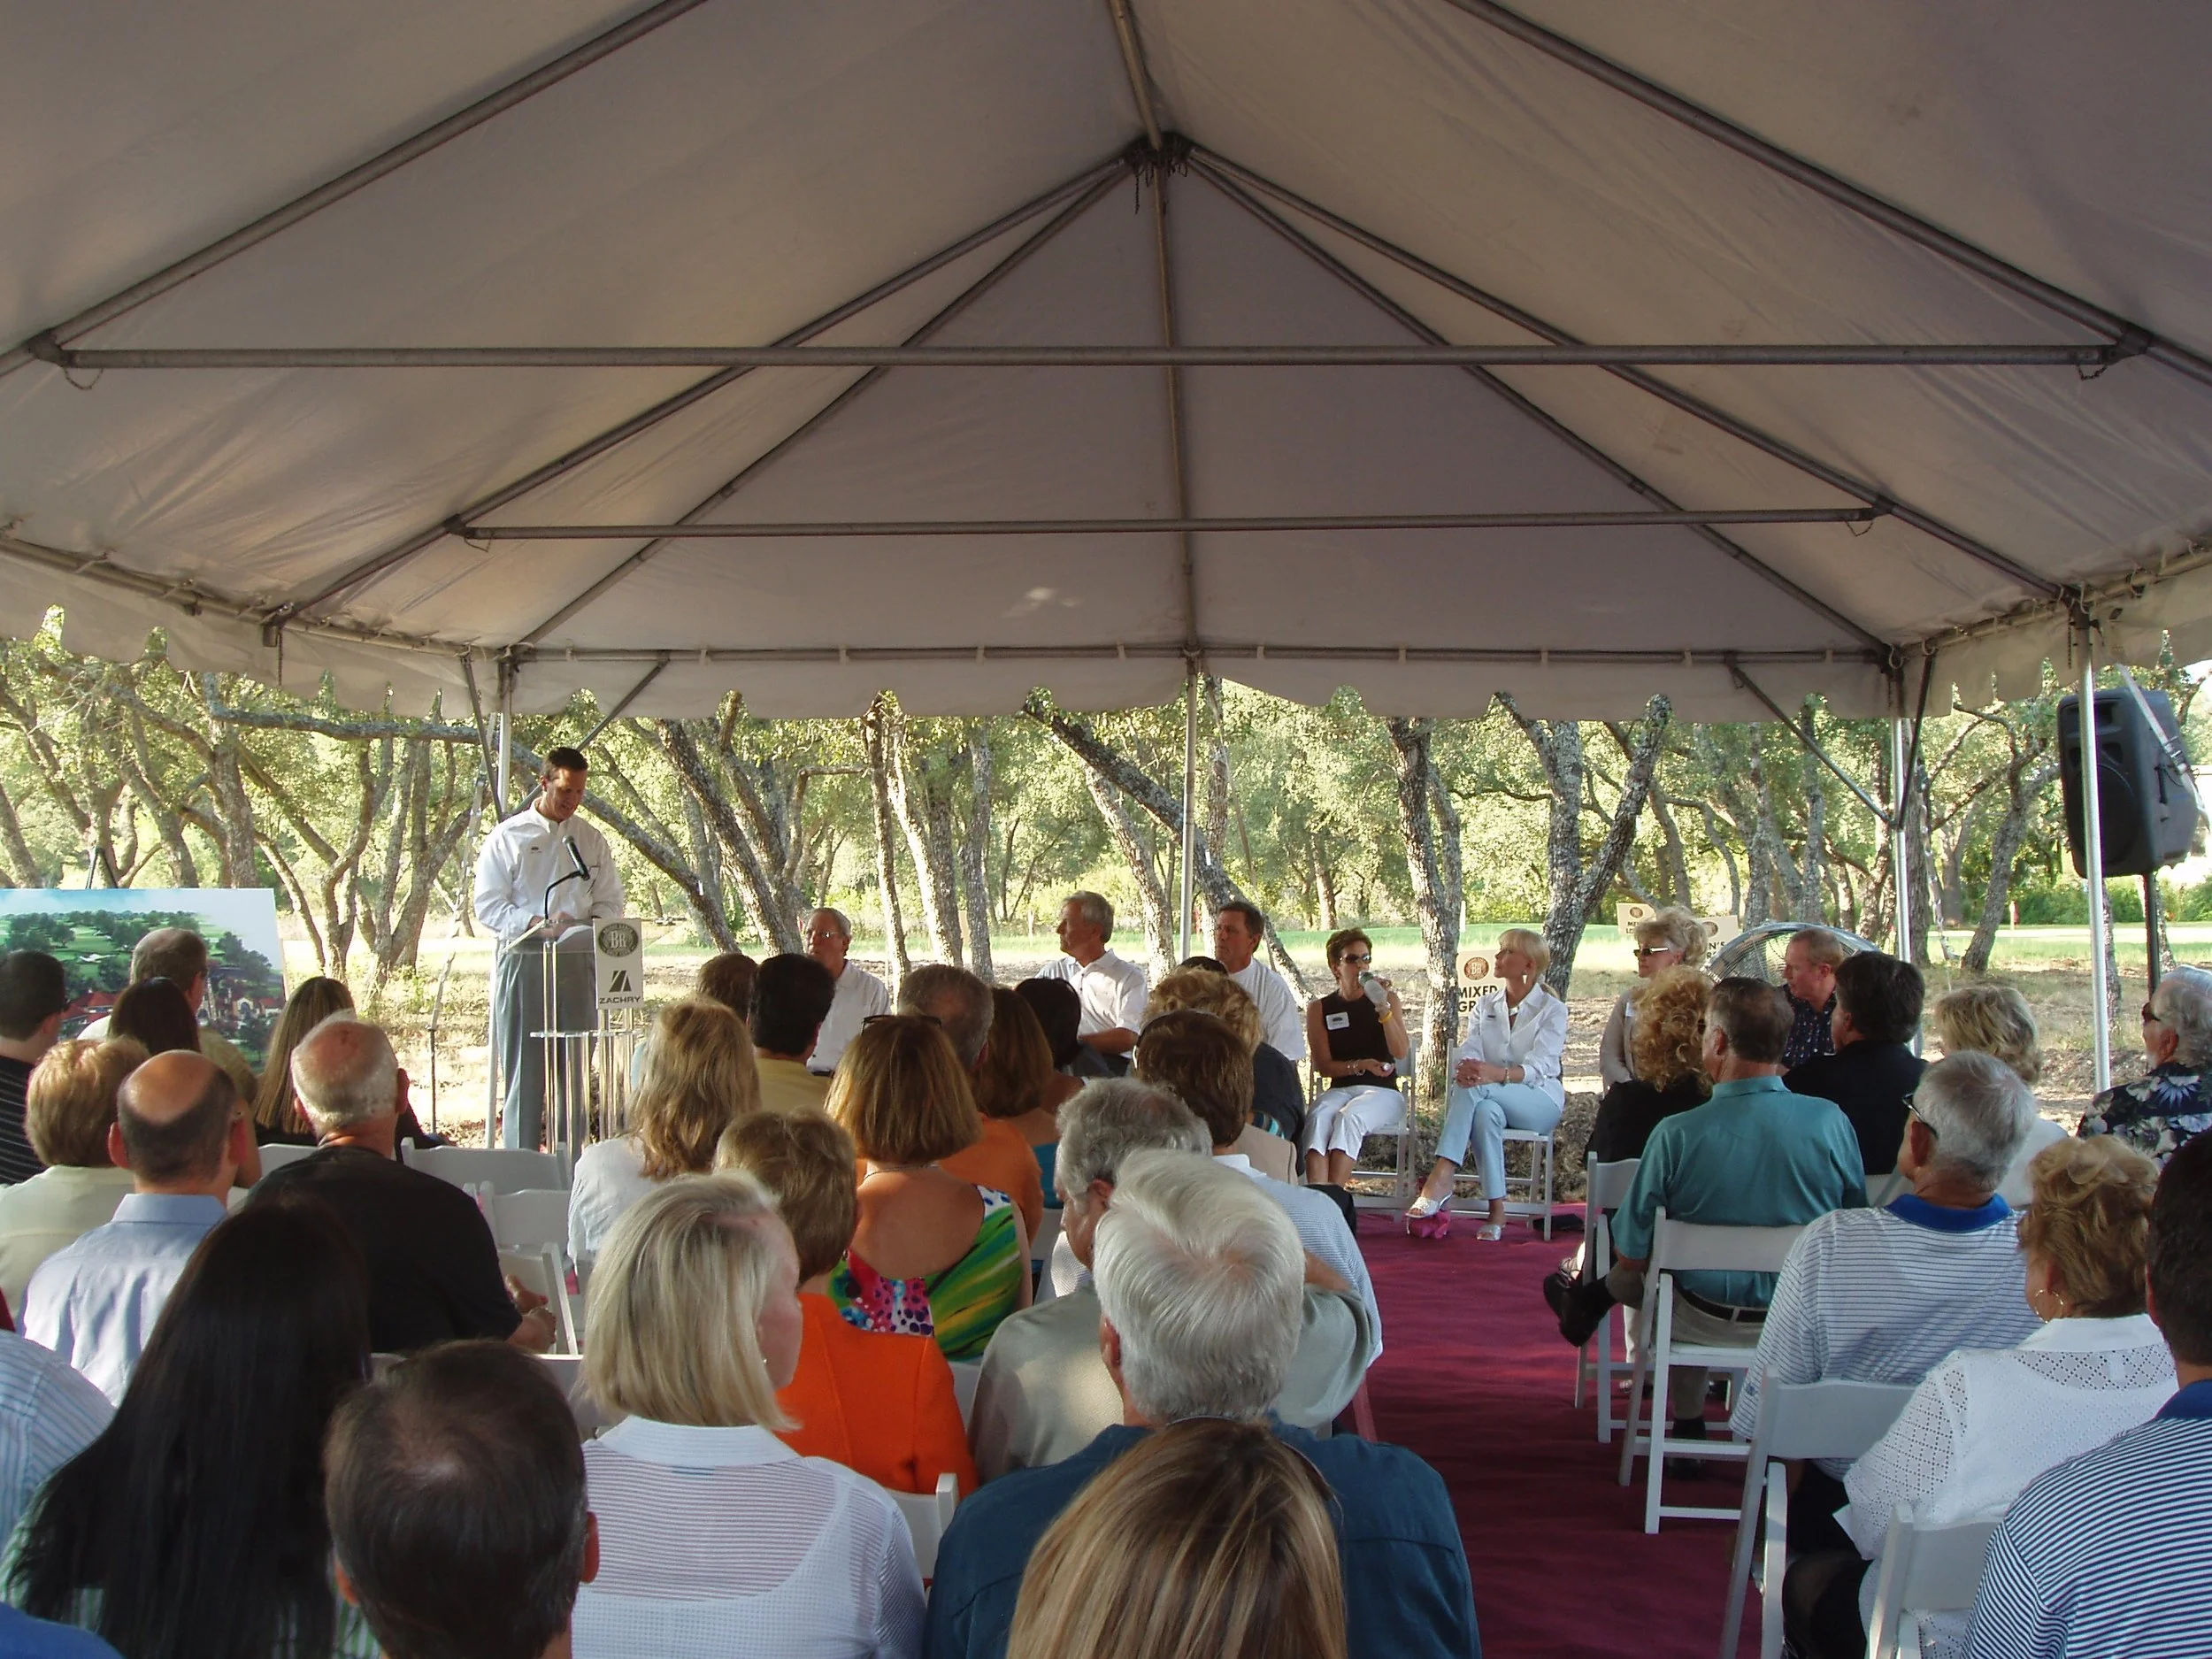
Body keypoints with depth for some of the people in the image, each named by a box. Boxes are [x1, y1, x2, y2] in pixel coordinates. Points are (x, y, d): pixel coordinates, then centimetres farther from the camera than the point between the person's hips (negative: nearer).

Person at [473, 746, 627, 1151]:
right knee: (524, 1073, -3)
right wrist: (537, 923, -17)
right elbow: (487, 907, -3)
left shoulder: (592, 841, 14)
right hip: (522, 961, -3)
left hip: (578, 962, 3)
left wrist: (591, 928, -8)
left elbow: (610, 902, 14)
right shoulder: (508, 837, 3)